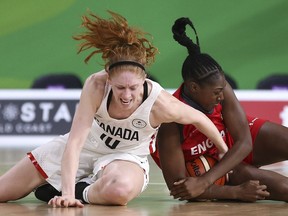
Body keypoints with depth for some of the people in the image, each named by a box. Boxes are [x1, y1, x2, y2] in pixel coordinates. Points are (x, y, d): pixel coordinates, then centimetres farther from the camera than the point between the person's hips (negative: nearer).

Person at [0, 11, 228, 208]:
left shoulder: (159, 103, -31)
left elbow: (199, 119, -12)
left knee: (119, 190, -43)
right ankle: (59, 189, 25)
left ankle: (84, 191, -10)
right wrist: (66, 193, -42)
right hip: (85, 147, 2)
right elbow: (75, 141, -33)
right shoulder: (96, 86, -31)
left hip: (127, 156, -1)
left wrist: (225, 152, 4)